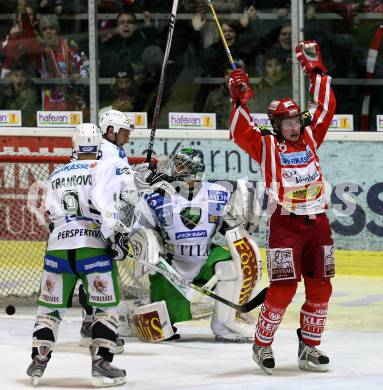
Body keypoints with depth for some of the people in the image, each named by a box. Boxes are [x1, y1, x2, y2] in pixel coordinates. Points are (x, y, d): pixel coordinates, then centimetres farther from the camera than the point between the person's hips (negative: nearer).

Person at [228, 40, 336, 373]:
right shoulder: (267, 146, 0)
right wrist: (240, 100, -17)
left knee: (320, 288, 5)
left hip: (317, 222, 5)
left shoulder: (310, 138, 12)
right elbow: (241, 133, -12)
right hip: (285, 223, -5)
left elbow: (326, 107, 14)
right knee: (283, 288, -11)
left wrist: (316, 71, 12)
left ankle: (309, 347, 18)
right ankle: (262, 344, 5)